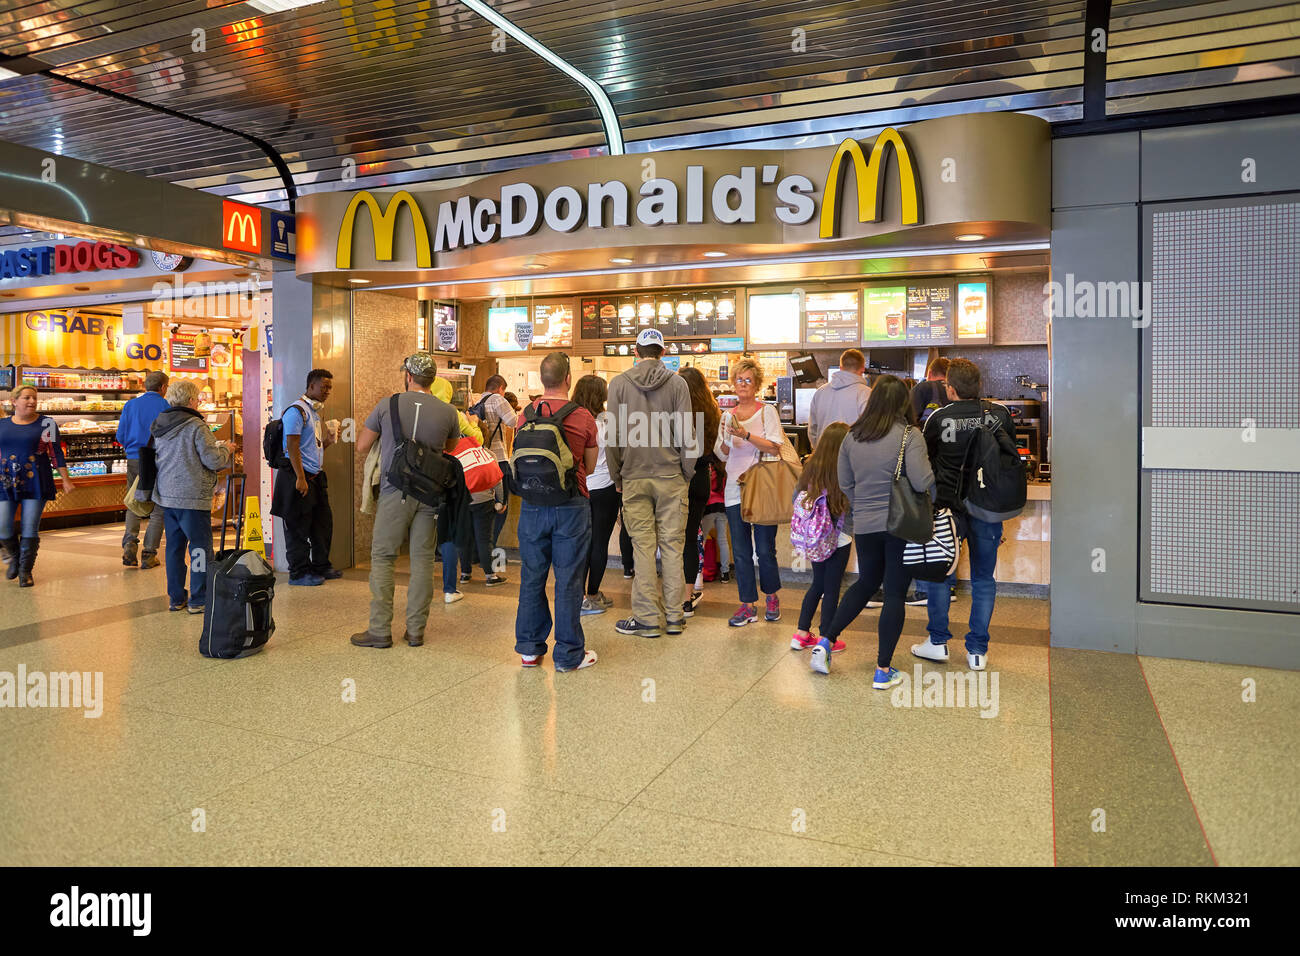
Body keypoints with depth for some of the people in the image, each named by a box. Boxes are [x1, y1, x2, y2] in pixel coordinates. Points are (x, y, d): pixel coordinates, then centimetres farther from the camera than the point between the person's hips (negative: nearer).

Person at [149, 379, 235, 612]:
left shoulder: (158, 426, 10)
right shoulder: (196, 426, -14)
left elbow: (156, 459, 20)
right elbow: (213, 460, -16)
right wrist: (226, 449, 6)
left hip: (166, 495, 7)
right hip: (192, 496, -7)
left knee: (174, 546, 14)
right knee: (200, 547, 1)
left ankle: (176, 598, 20)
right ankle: (198, 600, 3)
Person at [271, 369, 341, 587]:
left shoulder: (315, 412, 18)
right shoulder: (297, 410, -11)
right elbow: (292, 446, -17)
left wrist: (329, 440, 6)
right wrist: (300, 478, -21)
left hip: (315, 476, 9)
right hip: (299, 477, -9)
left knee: (323, 522, 13)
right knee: (298, 527, -1)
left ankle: (321, 566, 25)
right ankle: (299, 573, 6)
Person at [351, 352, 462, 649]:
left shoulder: (386, 405, -2)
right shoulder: (447, 412, 3)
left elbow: (361, 448, 5)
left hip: (394, 491, -2)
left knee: (382, 558, 6)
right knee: (422, 560, 7)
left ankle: (380, 630, 6)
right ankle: (416, 630, 12)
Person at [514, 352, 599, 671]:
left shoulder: (527, 414, -1)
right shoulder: (583, 417, -8)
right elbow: (590, 466, 3)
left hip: (532, 505, 3)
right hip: (571, 507, -3)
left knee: (532, 577, 14)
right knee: (568, 580, 5)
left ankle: (530, 648, 24)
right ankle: (568, 655, 14)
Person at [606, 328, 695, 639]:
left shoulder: (618, 383, 1)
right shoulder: (677, 383, -1)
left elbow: (613, 435, 0)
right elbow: (686, 434, -3)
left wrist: (616, 476, 9)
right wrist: (687, 474, 8)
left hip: (634, 477, 0)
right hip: (671, 476, 0)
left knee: (643, 547, 3)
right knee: (672, 545, 6)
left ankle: (647, 618, 8)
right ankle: (674, 616, 12)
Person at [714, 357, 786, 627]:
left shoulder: (767, 411, 0)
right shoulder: (728, 415, 12)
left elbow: (775, 447, -12)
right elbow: (721, 455, 10)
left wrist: (746, 435, -23)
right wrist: (725, 440, -11)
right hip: (735, 490, 4)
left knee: (765, 549, 0)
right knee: (740, 551, 4)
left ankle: (772, 596, 23)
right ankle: (748, 605, 14)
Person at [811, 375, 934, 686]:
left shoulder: (851, 437, 3)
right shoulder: (909, 435, -12)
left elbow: (845, 484, 10)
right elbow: (922, 482, -20)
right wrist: (931, 469, 1)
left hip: (864, 526, 5)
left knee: (866, 583, 24)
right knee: (895, 593, 4)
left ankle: (826, 641, 19)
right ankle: (883, 670, 9)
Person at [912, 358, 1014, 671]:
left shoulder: (939, 418, -9)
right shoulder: (1001, 414, -2)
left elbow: (926, 458, 4)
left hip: (949, 506, -2)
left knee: (940, 574, 13)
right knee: (984, 579, 10)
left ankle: (937, 642, 18)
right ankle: (977, 650, 14)